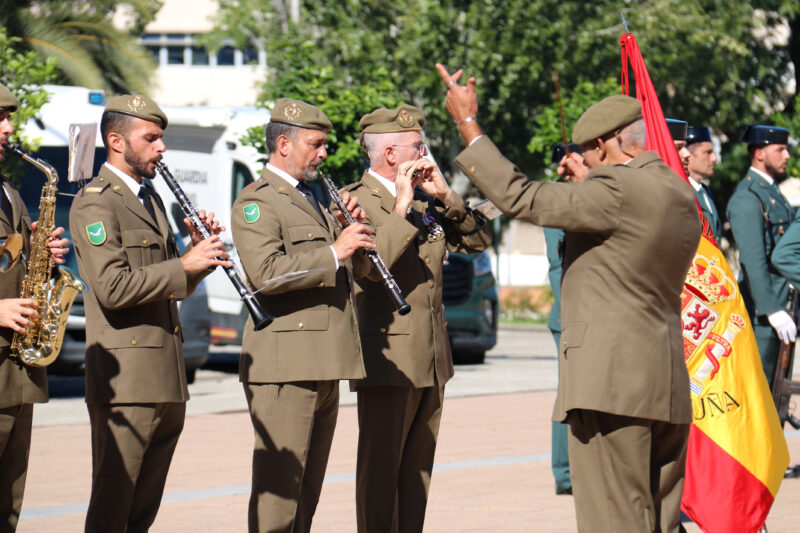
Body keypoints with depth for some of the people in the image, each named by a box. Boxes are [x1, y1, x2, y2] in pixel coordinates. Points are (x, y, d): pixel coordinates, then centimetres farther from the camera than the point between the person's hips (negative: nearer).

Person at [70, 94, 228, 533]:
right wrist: (184, 265, -17)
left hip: (167, 378, 9)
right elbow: (113, 288, -20)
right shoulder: (95, 204, -8)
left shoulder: (150, 200, 21)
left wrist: (202, 251, 5)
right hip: (125, 377, -9)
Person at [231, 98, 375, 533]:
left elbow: (357, 269, 25)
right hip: (284, 364, -9)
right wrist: (334, 252, -21)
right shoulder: (257, 201, -6)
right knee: (279, 485, -10)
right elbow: (266, 272, -22)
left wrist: (353, 230, 7)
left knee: (308, 492, 11)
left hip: (325, 366, 9)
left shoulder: (311, 199, 24)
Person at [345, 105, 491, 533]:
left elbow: (479, 239, 11)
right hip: (387, 357, -7)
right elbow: (374, 265, -22)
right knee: (380, 469, -6)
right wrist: (402, 207, -19)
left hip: (432, 358, 7)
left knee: (417, 470, 10)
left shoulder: (426, 200, 15)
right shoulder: (353, 200, -8)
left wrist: (445, 196, -1)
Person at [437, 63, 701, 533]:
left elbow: (520, 198, -12)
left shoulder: (617, 190, -13)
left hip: (611, 382, -9)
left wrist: (468, 124, -5)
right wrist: (588, 183, 34)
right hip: (669, 386, 9)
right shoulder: (682, 198, 14)